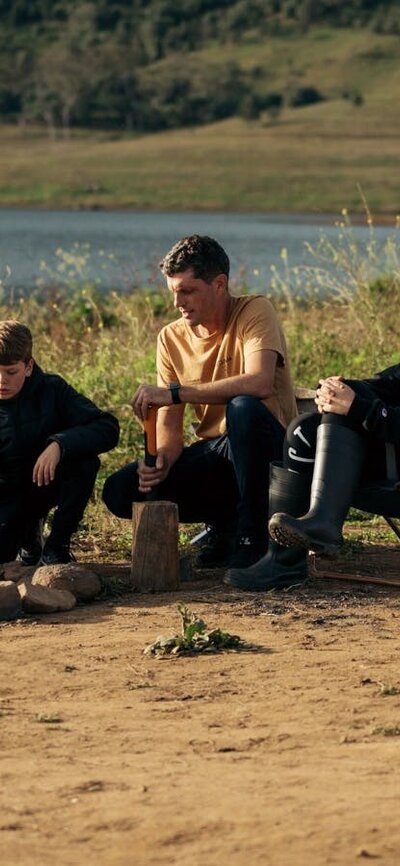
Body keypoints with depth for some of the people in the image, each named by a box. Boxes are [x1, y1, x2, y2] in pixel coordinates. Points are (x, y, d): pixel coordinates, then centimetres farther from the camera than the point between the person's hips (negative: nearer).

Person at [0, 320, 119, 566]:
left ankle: (57, 546, -13)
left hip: (49, 484, 0)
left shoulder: (52, 390, -14)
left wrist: (59, 444, -39)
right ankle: (29, 532, 13)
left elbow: (108, 428, -24)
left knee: (86, 459, -31)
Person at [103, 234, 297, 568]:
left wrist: (174, 393, -33)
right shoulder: (172, 338, 3)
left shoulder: (255, 312, -13)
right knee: (120, 490, -14)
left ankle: (252, 535, -20)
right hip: (212, 452, 5)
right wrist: (163, 459, -24)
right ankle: (225, 521, 5)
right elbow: (170, 424, 0)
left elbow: (260, 382, -32)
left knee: (243, 408, -38)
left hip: (267, 447, -5)